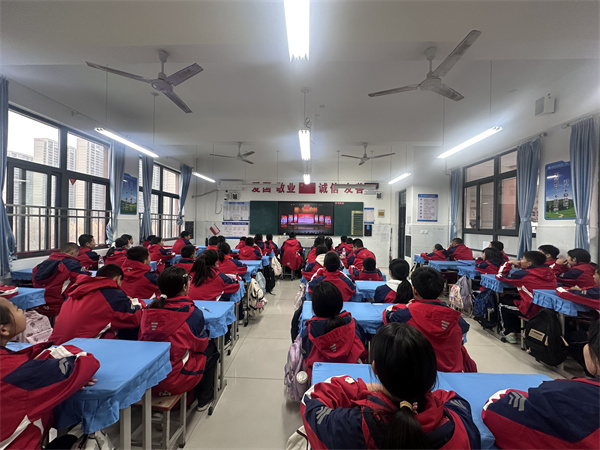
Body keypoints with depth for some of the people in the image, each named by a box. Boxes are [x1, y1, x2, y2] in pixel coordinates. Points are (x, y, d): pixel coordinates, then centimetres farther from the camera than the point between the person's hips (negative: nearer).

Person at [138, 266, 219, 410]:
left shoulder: (149, 309, -5)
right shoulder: (193, 313, -18)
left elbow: (142, 338, 9)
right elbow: (200, 344, -3)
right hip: (174, 383, -5)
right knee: (211, 348, 19)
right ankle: (204, 399, 31)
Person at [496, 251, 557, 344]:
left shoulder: (524, 274, -15)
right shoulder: (550, 272, 4)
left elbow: (500, 276, -4)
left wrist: (509, 263, 6)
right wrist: (521, 268, 12)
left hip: (532, 311, -7)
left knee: (503, 302, 17)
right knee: (515, 299, 30)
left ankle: (509, 333, 21)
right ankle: (518, 330, 39)